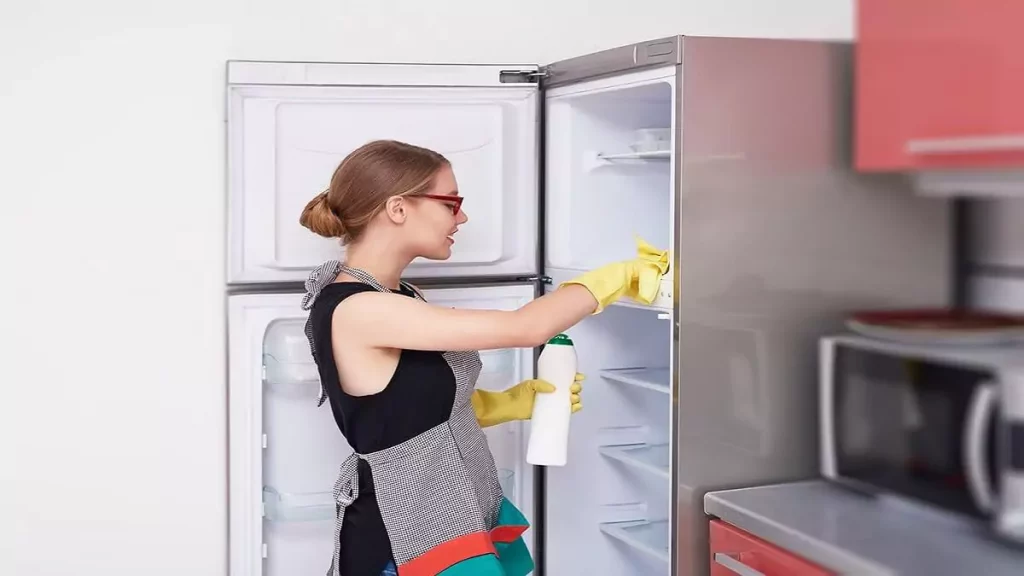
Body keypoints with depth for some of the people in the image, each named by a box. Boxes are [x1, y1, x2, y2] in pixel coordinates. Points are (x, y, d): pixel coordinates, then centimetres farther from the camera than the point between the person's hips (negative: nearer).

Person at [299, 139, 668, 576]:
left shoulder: (400, 299, 6)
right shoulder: (355, 310, -22)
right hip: (403, 541, -8)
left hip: (453, 520, 9)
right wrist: (619, 276, -11)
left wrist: (518, 401, 2)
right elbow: (525, 328, -23)